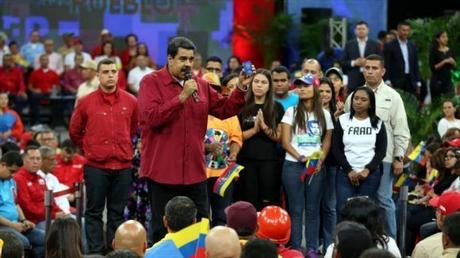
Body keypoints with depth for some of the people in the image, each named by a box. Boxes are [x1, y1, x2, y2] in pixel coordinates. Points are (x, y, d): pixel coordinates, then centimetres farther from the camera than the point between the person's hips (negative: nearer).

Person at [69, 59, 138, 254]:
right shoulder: (86, 102, -2)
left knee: (117, 213, 7)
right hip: (95, 166, -2)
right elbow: (74, 132, 11)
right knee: (94, 212, 1)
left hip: (123, 166, 2)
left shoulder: (130, 102, 4)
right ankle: (95, 251, 4)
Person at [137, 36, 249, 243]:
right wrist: (182, 97, -21)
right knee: (164, 231, 4)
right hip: (163, 171, -5)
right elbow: (150, 117, -19)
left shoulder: (200, 85, 10)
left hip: (194, 171, 5)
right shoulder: (151, 82, -6)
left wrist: (241, 89, -1)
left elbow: (224, 109, 14)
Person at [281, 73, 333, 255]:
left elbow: (327, 142, 8)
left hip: (316, 167, 2)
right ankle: (295, 248, 3)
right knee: (296, 209, 0)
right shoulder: (291, 112, 2)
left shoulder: (324, 114, 8)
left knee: (313, 208, 3)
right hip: (293, 166, -1)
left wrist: (320, 160, -9)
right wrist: (300, 157, -16)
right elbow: (285, 141, -3)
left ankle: (312, 249, 8)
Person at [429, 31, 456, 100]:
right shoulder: (434, 51, -5)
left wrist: (453, 62, -8)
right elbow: (433, 67, -11)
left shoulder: (450, 51, 9)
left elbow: (455, 66, 14)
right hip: (437, 81, -4)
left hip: (448, 80, 4)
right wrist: (444, 61, -19)